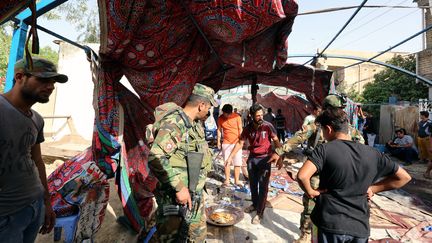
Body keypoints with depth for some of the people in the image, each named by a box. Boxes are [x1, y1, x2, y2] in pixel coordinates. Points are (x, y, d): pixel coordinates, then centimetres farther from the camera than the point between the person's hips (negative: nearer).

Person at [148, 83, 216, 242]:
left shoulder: (195, 123, 6)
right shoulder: (174, 123, -25)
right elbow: (155, 159, -34)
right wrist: (179, 187, -30)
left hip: (195, 193, 9)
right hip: (175, 196, -9)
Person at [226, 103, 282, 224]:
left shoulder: (268, 126, -13)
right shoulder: (248, 128, -4)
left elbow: (276, 141, -11)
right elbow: (240, 143, 1)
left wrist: (279, 157, -24)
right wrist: (230, 157, -4)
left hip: (265, 158, -4)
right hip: (252, 158, 4)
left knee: (263, 186, 0)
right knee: (253, 184, 17)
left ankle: (260, 213, 12)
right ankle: (254, 204, 38)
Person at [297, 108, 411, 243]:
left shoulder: (324, 149, -15)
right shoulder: (372, 153, 0)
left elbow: (302, 176, -29)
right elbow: (404, 177, 11)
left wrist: (310, 192, -10)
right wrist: (372, 189, 8)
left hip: (331, 225, -4)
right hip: (361, 227, 4)